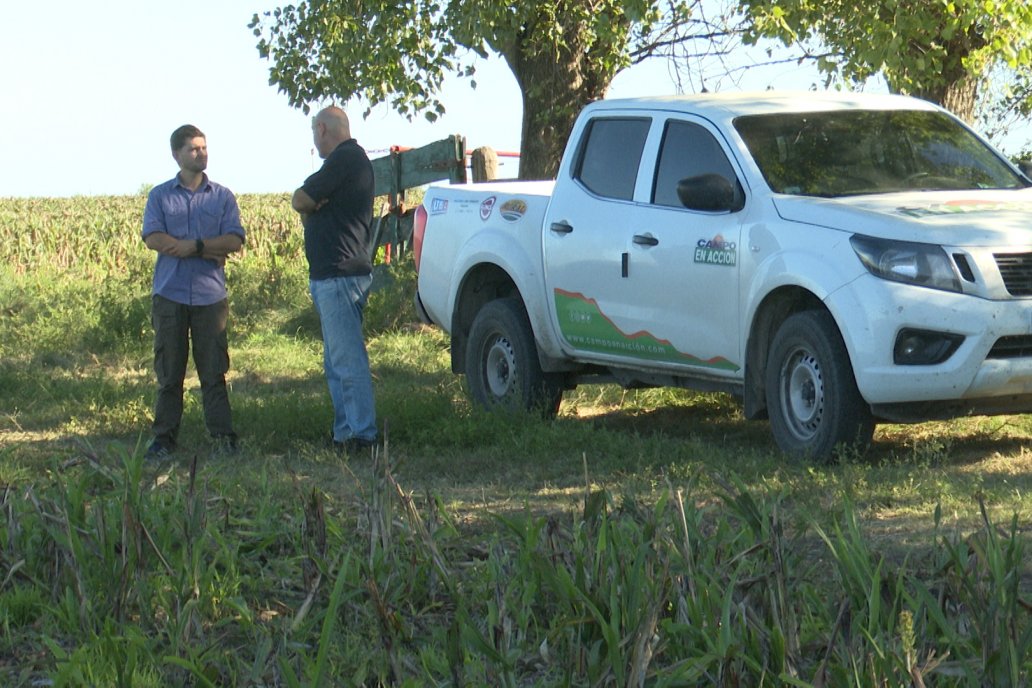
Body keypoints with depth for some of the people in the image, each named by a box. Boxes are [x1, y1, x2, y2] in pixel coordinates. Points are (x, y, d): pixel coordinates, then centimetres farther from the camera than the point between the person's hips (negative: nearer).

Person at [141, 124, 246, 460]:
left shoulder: (222, 196, 9)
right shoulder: (160, 196, 7)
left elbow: (235, 240, -2)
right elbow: (153, 238, -7)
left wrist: (195, 246, -15)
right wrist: (211, 252, -10)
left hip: (210, 294, 0)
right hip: (170, 294, 0)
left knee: (214, 370, 0)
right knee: (169, 370, 3)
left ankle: (223, 435, 3)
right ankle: (164, 437, 8)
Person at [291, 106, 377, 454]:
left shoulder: (345, 158, -12)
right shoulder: (349, 158, 22)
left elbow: (300, 201, -12)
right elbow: (305, 204, 18)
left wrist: (312, 203, 8)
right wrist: (314, 205, -3)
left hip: (340, 276, -11)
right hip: (329, 276, 11)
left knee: (348, 359, -11)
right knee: (337, 362, 12)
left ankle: (361, 434, -11)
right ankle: (346, 430, 16)